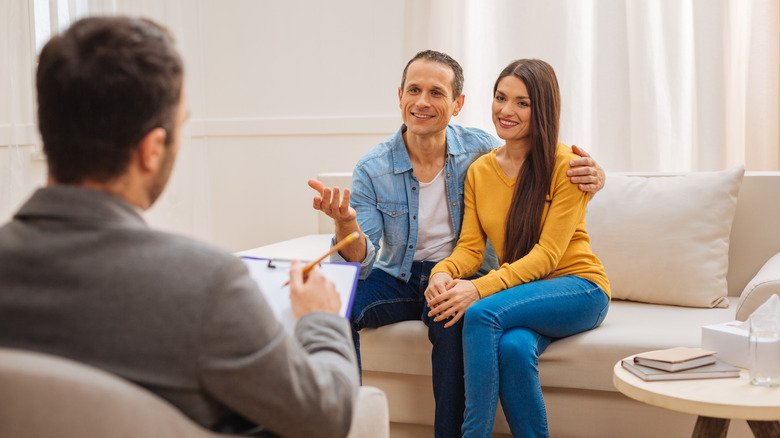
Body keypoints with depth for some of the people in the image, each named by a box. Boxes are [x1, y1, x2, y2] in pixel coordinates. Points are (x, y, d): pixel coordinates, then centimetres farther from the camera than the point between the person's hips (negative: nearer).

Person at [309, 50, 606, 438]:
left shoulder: (481, 150, -6)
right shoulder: (372, 170, -6)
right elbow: (361, 262, -8)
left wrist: (591, 178, -18)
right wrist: (345, 223, -32)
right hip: (398, 278, 2)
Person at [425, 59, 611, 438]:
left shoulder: (566, 165, -8)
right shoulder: (479, 171, 9)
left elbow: (547, 254, -15)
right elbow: (470, 247, 4)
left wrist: (481, 288, -28)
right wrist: (443, 272, -21)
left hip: (578, 288, -4)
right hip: (520, 294, 4)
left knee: (482, 313, -31)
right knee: (513, 346, -33)